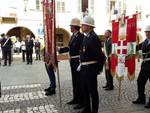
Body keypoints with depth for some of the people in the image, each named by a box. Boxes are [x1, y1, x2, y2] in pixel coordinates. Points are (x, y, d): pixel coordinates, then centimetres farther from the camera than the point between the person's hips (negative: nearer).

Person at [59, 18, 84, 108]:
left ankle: (82, 101, 11)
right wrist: (59, 49, 16)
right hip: (73, 62, 9)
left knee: (79, 82, -1)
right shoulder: (73, 36, 12)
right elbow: (69, 48, 18)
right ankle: (76, 99, 32)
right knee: (75, 81, 18)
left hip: (78, 62, -9)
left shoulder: (81, 36, -15)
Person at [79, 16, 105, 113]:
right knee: (85, 89, 19)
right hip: (84, 68, 10)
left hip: (91, 68, -10)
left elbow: (100, 54, -19)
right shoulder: (86, 37, 12)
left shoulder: (94, 37, -17)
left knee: (92, 90, 3)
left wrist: (99, 69, -12)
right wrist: (82, 65, 15)